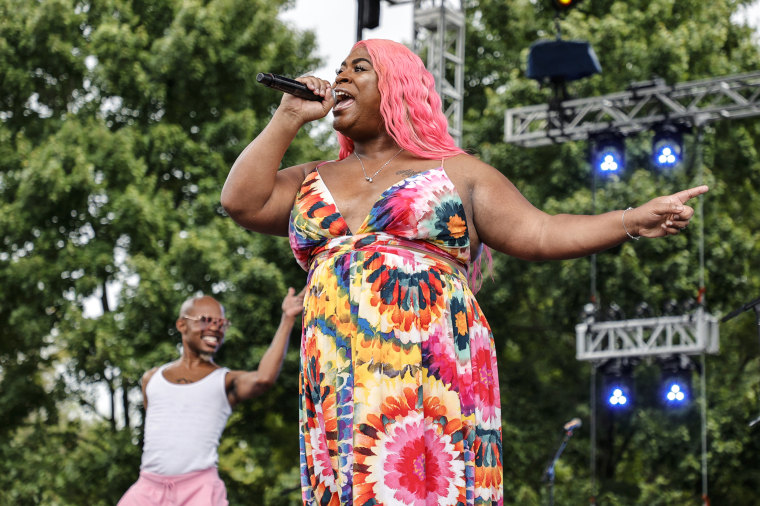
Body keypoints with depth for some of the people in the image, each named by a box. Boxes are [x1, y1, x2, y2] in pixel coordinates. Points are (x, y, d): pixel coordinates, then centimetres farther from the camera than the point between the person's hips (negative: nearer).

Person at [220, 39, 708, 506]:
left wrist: (633, 220, -6)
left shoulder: (456, 172, 12)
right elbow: (242, 201, 8)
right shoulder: (312, 181, 23)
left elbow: (538, 233, 5)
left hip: (432, 373, -3)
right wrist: (290, 117, 12)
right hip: (339, 383, 3)